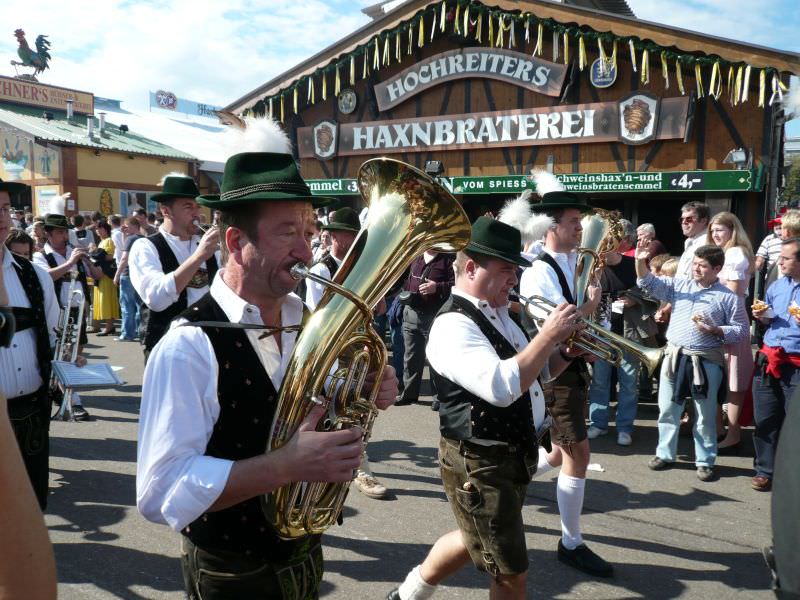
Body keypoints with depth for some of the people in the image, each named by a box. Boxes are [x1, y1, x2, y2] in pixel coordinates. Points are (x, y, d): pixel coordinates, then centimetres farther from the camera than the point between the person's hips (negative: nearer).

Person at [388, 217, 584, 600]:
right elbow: (502, 388, -35)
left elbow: (534, 374, 17)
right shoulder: (453, 325, -22)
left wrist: (567, 349, -1)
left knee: (475, 541, 26)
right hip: (479, 464, -9)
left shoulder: (497, 314, 8)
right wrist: (548, 335, -27)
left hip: (513, 454, 10)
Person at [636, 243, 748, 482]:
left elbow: (742, 331, -2)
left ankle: (705, 461, 21)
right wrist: (640, 262, -18)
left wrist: (715, 330, -17)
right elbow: (649, 283, -2)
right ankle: (665, 454, 25)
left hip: (706, 361, -3)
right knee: (667, 409, 11)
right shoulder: (679, 285, 6)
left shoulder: (729, 298, -3)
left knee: (705, 415, 8)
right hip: (674, 356, 3)